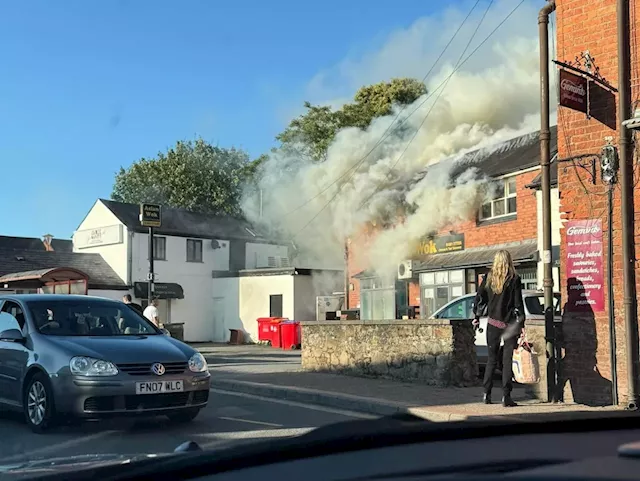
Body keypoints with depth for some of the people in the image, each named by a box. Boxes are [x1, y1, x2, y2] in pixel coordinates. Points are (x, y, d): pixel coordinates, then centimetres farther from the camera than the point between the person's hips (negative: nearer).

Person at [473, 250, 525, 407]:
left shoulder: (488, 278, 2)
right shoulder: (514, 279, -6)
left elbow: (479, 298, 6)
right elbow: (518, 303, -7)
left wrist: (476, 317, 17)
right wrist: (521, 324, -2)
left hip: (493, 323, 3)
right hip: (509, 324, -3)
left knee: (492, 359, 14)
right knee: (507, 360, 1)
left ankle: (487, 394, 15)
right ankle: (506, 396, -2)